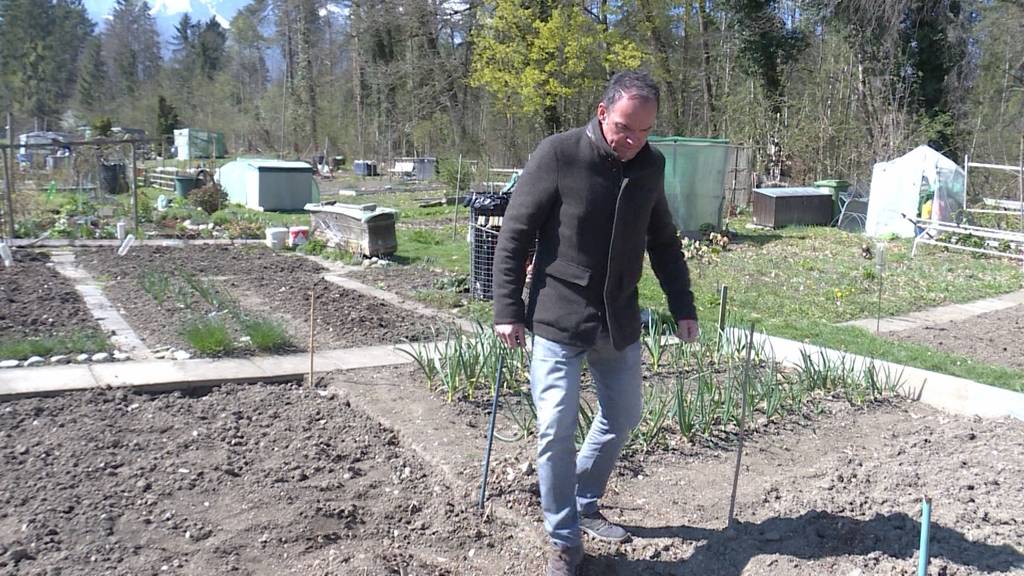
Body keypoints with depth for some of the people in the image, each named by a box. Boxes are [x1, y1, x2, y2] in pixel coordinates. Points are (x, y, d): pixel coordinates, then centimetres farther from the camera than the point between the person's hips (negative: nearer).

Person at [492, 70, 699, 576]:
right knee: (556, 430, -5)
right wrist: (508, 310, -12)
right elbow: (513, 236, -10)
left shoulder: (651, 165, 2)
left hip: (619, 322, 6)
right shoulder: (557, 155, -14)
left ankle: (584, 505, 38)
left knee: (622, 419, 16)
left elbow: (663, 241, 14)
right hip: (559, 320, -5)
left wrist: (683, 307, 12)